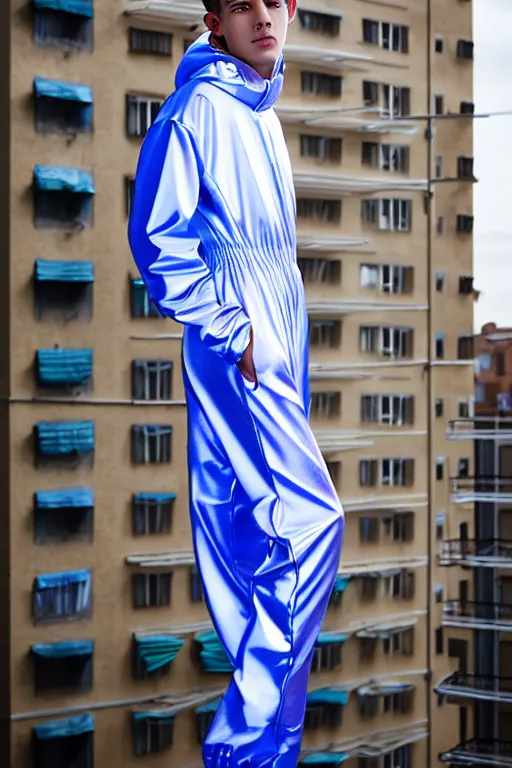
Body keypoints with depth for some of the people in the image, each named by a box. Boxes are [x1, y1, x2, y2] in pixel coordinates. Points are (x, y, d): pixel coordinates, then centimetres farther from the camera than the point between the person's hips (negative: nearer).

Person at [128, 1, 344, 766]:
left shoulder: (261, 112, 17)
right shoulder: (200, 106, -11)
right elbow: (155, 234, -15)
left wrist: (280, 341, 17)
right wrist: (231, 332, -16)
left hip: (275, 350, 9)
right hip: (237, 354, -9)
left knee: (255, 539, 11)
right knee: (311, 523, -14)